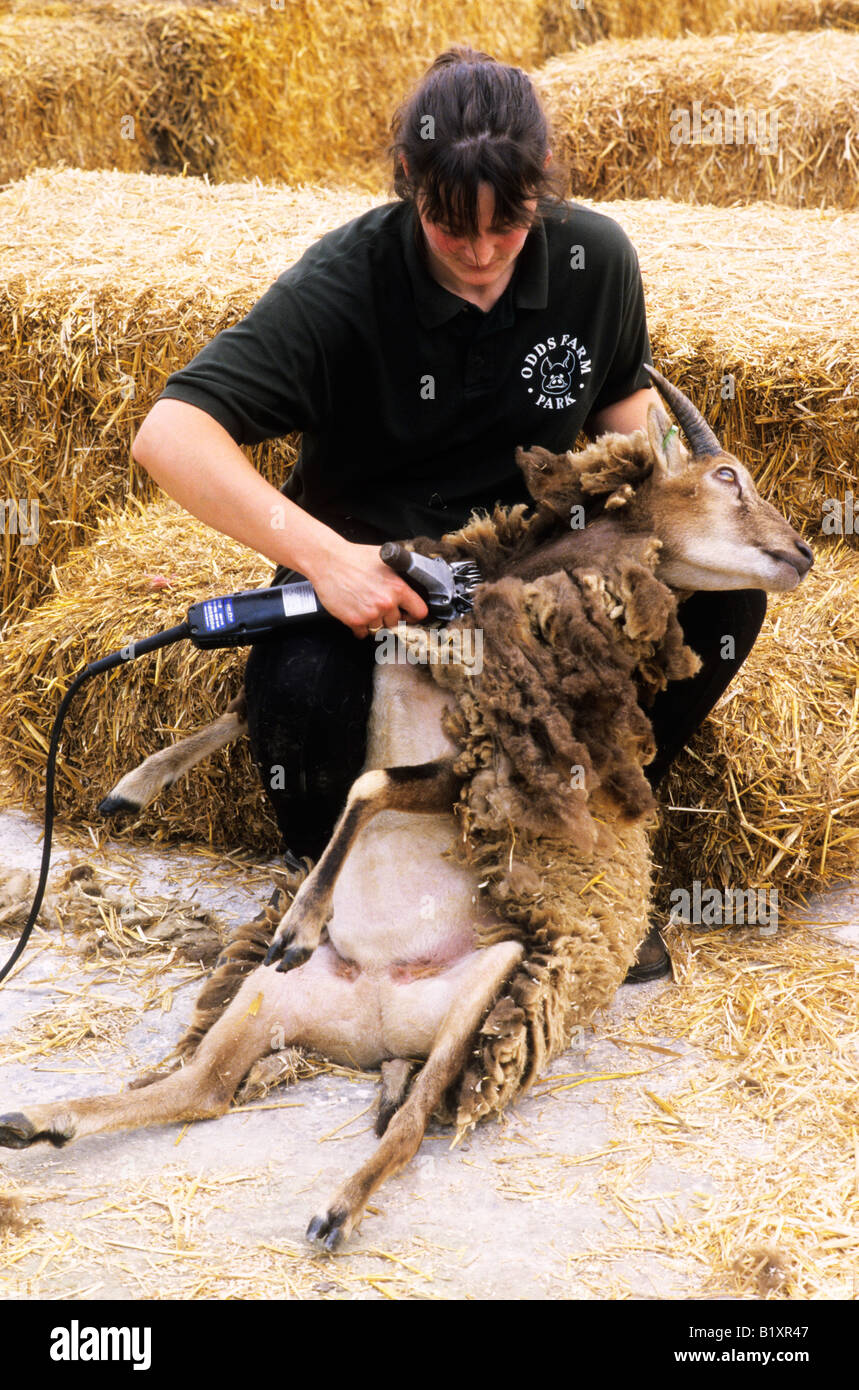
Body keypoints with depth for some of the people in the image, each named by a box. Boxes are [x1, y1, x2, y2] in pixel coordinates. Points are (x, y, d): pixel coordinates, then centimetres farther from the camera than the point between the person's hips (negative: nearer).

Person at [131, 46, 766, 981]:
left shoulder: (594, 258, -8)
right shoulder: (344, 284, -21)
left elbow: (624, 394, 14)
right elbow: (170, 433, -30)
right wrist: (321, 555, -39)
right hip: (370, 569, -3)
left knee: (726, 590, -21)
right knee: (302, 692, -36)